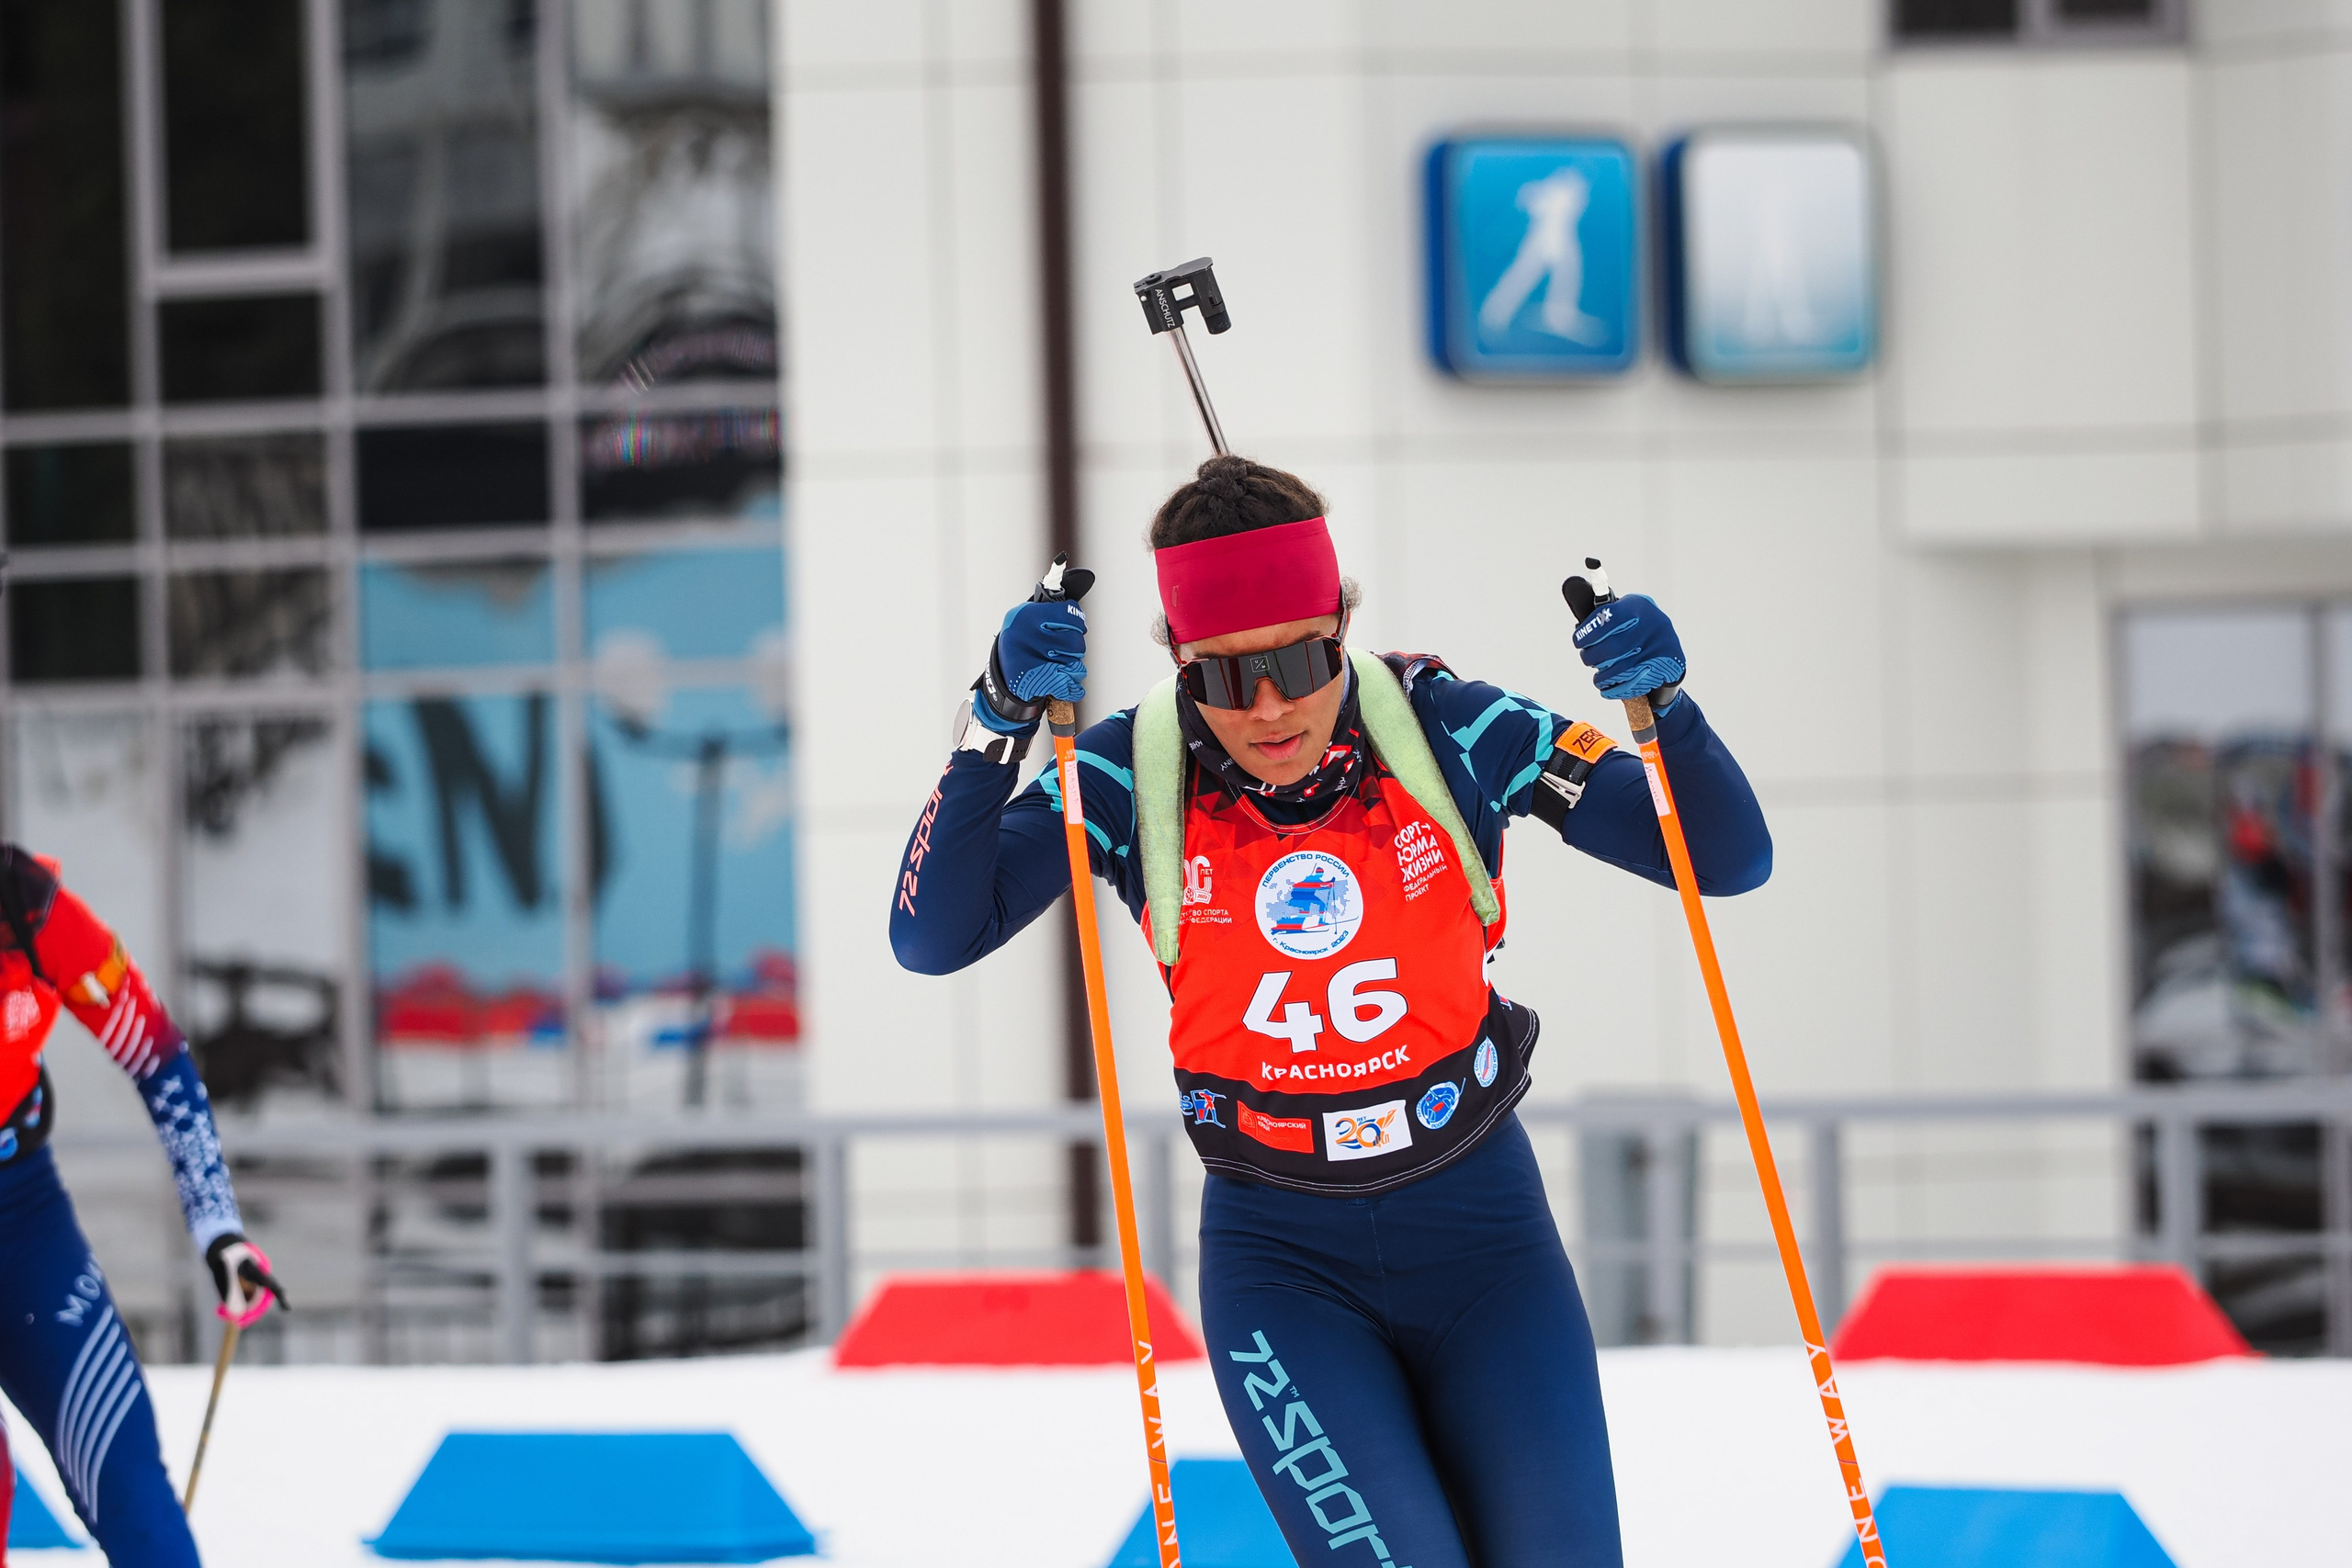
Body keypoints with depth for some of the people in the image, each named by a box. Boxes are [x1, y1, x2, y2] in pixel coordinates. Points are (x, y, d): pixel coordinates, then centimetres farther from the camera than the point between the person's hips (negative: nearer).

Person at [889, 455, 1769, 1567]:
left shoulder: (1443, 730, -11)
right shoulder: (1136, 775, -11)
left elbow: (1730, 861, -9)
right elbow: (934, 938, -19)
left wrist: (1663, 701, -28)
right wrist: (1000, 718, -29)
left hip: (1479, 1228, 1)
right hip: (1281, 1257, -1)